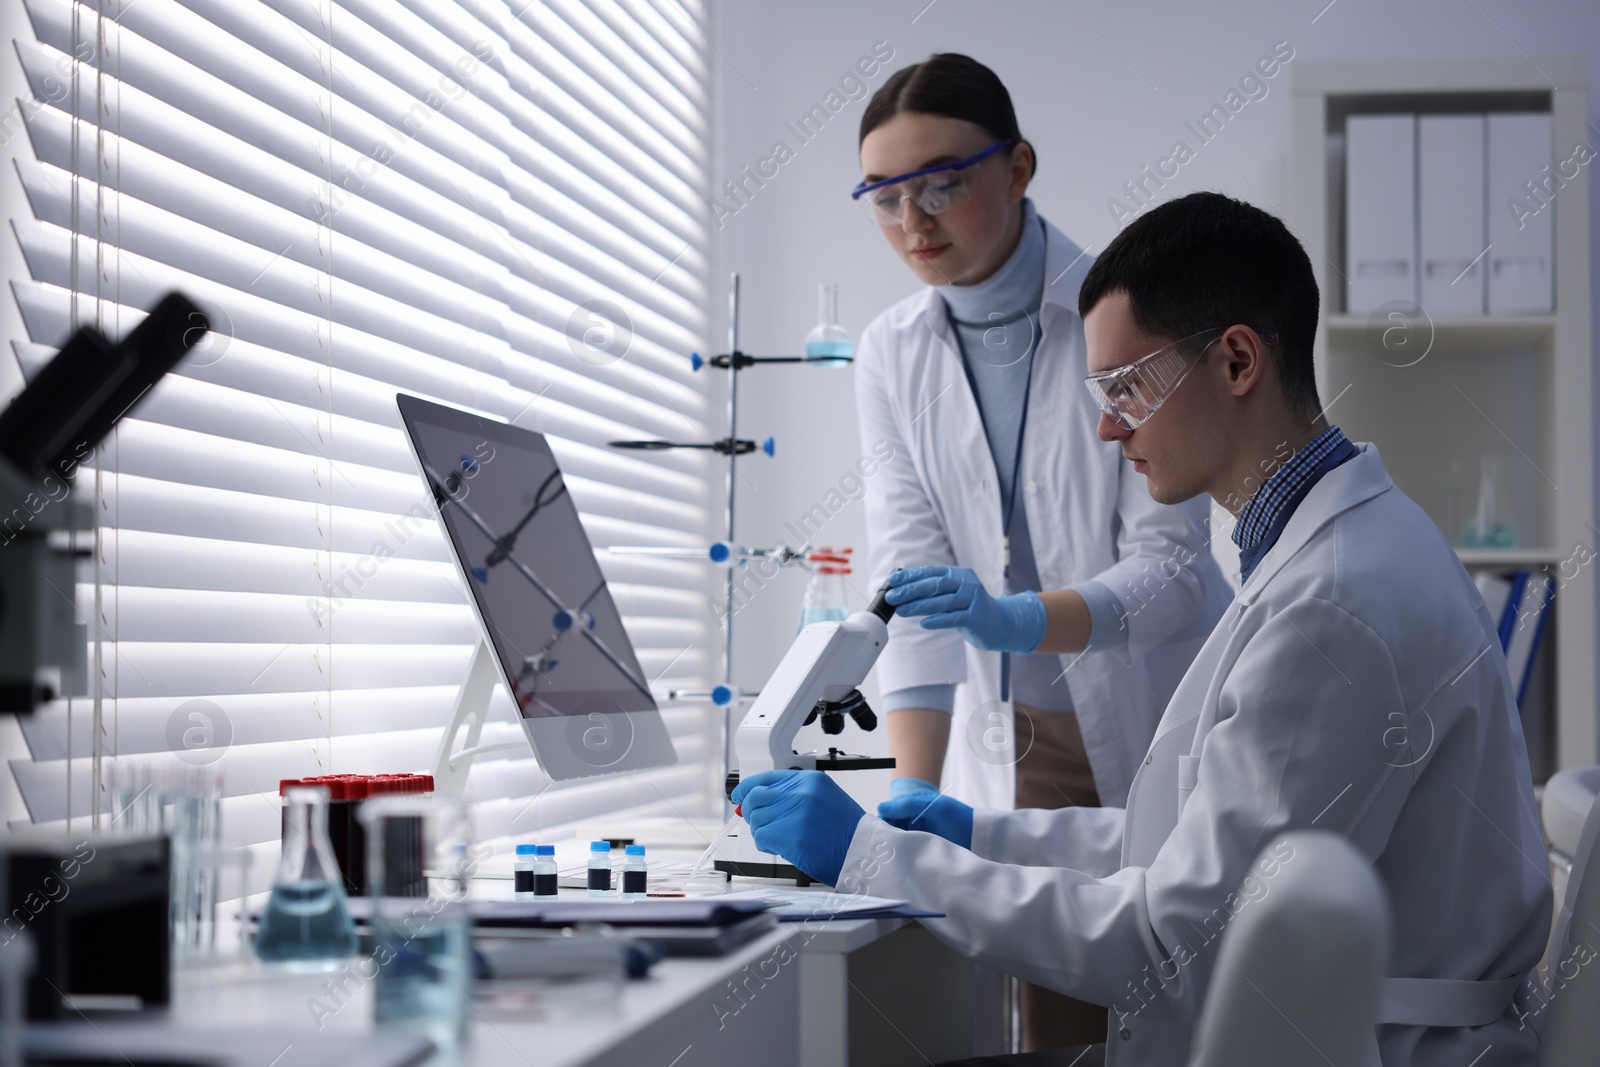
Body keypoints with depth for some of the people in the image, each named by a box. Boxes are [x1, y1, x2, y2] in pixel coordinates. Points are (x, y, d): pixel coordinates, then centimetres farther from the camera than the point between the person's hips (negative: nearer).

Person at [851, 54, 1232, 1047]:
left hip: (1160, 736, -3)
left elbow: (1173, 565, -17)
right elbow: (912, 575, -5)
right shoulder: (893, 354, 2)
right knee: (1053, 1031, -1)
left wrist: (1020, 620, -36)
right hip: (1015, 749, 3)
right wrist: (915, 785, -18)